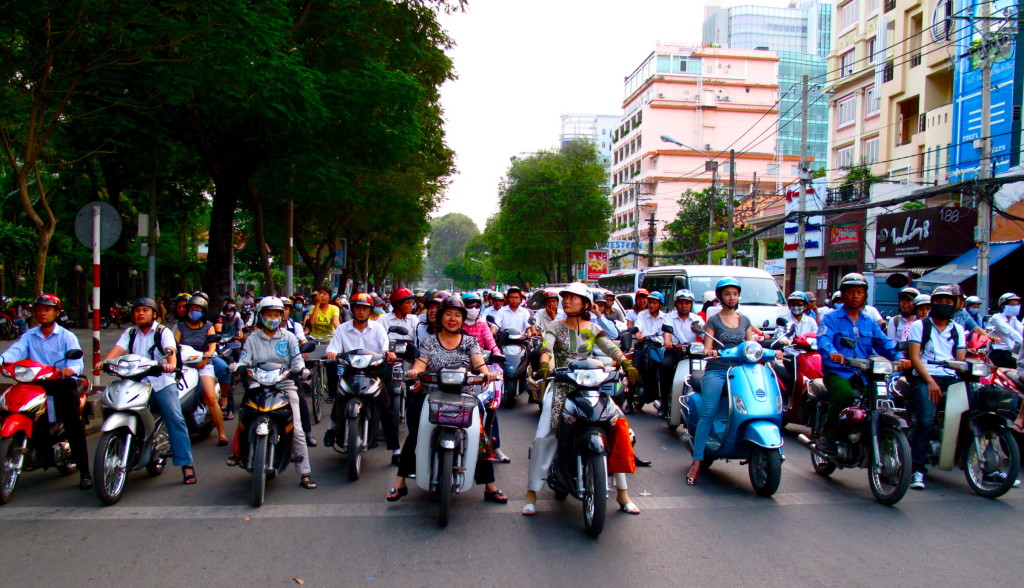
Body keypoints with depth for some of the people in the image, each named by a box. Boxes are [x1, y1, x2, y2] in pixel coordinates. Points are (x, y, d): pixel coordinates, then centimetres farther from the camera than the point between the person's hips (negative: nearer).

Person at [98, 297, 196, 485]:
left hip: (162, 382, -4)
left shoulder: (163, 332, 5)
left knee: (175, 419, -15)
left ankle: (186, 464, -16)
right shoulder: (130, 333, 17)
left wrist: (171, 364, -36)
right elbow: (118, 349, 0)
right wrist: (104, 361, -21)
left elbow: (170, 350, -14)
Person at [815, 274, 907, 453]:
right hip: (838, 373, -4)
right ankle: (827, 435, -18)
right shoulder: (832, 318, 6)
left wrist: (898, 358, -14)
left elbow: (884, 343, 7)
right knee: (845, 394, -35)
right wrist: (832, 352, -36)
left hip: (864, 375, 5)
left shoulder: (870, 322, 22)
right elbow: (823, 339, -13)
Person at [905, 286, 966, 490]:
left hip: (951, 378, 4)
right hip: (924, 377, -4)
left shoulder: (958, 330, 22)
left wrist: (961, 379, -8)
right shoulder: (919, 325, 11)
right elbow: (914, 357, 0)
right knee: (926, 419, -25)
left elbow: (961, 359, 13)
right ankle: (918, 470, -22)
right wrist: (930, 381, -12)